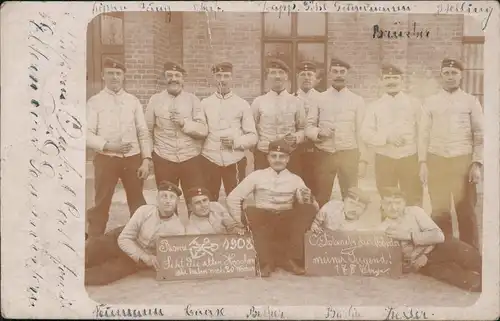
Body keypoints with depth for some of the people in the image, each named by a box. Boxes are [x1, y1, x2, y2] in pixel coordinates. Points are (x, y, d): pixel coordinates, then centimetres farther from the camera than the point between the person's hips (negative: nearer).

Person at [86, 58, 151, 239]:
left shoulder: (133, 101, 7)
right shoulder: (95, 102, 0)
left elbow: (143, 133, 5)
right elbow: (88, 135, -6)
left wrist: (146, 160, -4)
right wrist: (108, 145, -20)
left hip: (132, 159, 3)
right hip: (106, 159, -2)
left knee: (138, 203, 11)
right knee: (101, 204, 6)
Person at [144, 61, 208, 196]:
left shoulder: (193, 99, 2)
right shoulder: (155, 99, 3)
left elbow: (203, 130, -4)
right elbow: (147, 130, 8)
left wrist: (184, 123, -19)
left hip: (191, 159, 0)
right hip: (163, 160, 1)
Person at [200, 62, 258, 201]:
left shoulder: (242, 104, 3)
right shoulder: (205, 104, 8)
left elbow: (253, 136, 1)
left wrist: (236, 142, -15)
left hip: (234, 161, -1)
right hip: (209, 160, 1)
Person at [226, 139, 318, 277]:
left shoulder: (295, 179, 6)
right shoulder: (257, 176, 3)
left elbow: (306, 206, -4)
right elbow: (233, 198, 3)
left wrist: (306, 199, -27)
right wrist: (239, 223, -4)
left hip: (287, 224, 1)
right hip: (263, 221, -1)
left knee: (310, 209, -23)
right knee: (250, 211, -31)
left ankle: (291, 259, -22)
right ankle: (267, 261, -24)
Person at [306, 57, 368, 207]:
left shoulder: (357, 100, 6)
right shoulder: (319, 98, 6)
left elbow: (361, 132, 4)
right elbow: (309, 127, 5)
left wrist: (363, 159, 0)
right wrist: (319, 132, -17)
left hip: (349, 155, 0)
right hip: (324, 155, 0)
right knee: (320, 199, 8)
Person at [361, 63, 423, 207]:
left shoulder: (413, 103, 5)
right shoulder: (375, 106, 5)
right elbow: (366, 133, -3)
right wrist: (387, 137, -18)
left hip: (410, 158, 0)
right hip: (384, 160, 1)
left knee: (414, 202, 7)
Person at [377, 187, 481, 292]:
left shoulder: (414, 211, 1)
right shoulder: (382, 230, 3)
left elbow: (438, 235, -9)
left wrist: (408, 235, -19)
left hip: (436, 249, 0)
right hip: (419, 264, 0)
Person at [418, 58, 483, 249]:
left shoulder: (471, 102, 4)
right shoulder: (431, 102, 7)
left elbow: (479, 135, 3)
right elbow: (424, 134, 5)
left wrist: (477, 164, -5)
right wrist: (423, 163, -1)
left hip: (463, 161, -1)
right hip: (436, 161, 1)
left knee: (466, 211, 3)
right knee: (439, 210, 8)